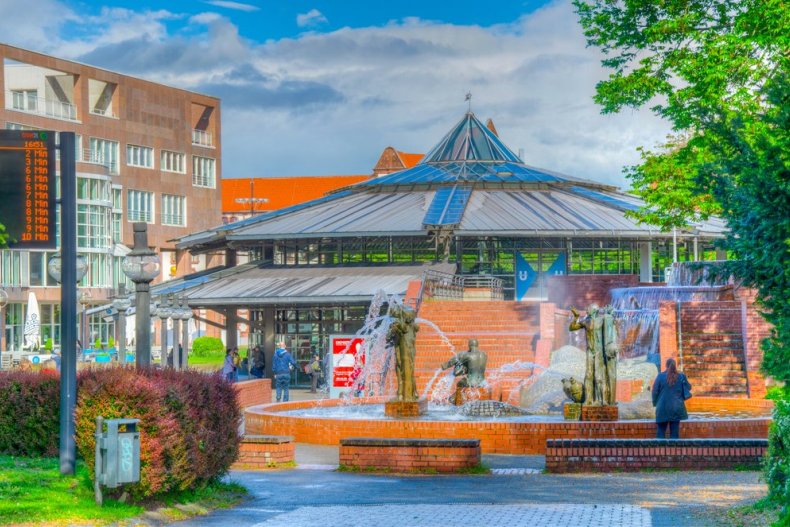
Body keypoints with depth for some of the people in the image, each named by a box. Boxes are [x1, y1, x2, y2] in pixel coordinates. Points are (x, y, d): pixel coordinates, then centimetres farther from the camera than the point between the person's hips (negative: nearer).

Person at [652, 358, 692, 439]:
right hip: (677, 408, 2)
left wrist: (655, 403, 10)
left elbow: (655, 391, -3)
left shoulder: (660, 376, -5)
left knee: (661, 430, 5)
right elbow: (688, 388, 11)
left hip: (663, 408, -1)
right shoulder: (681, 376, -1)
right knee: (674, 430, 4)